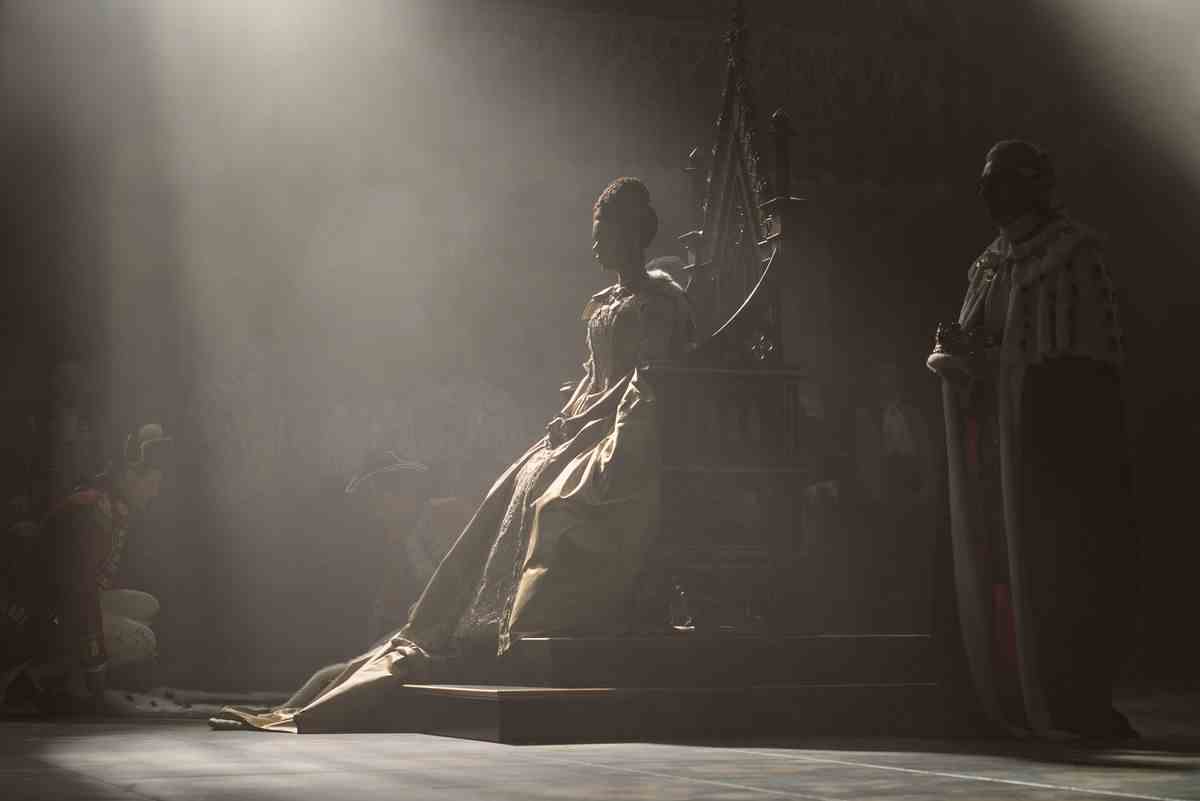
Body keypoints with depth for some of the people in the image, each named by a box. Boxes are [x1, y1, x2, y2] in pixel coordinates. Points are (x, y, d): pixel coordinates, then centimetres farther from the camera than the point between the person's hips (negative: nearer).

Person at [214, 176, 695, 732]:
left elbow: (649, 385, -13)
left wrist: (586, 418, -15)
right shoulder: (605, 304, 22)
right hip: (583, 429, 8)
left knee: (555, 506, -27)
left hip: (625, 439, -8)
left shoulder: (661, 300, -4)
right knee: (512, 503, -7)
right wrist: (567, 417, 5)